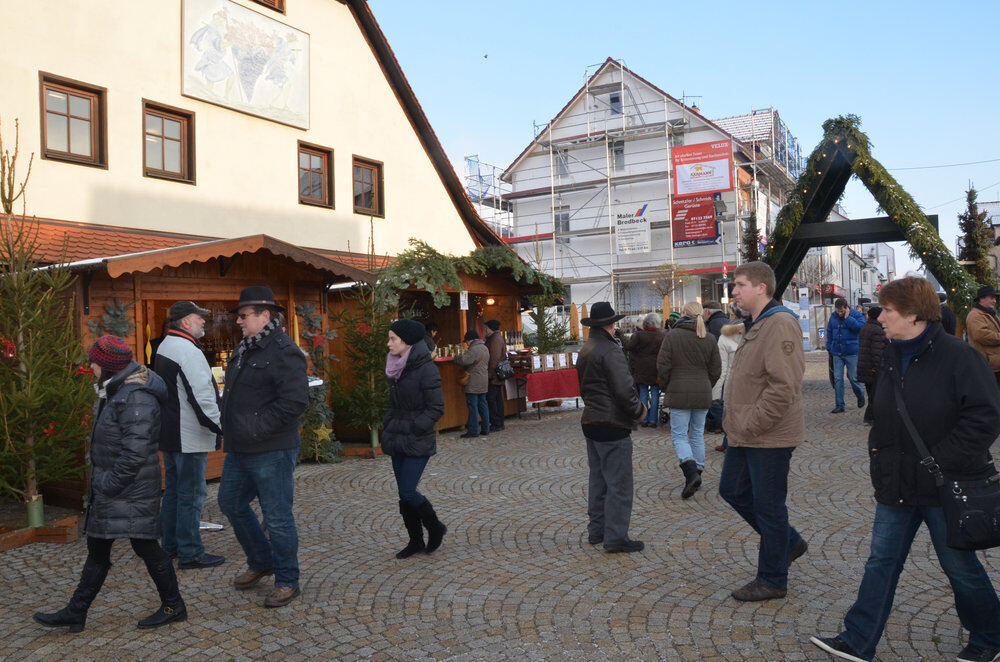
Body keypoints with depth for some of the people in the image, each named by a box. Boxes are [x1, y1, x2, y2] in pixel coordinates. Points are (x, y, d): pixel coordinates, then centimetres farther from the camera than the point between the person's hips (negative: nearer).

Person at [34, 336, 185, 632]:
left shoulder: (135, 397, -22)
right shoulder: (117, 390, 12)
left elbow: (136, 449, -27)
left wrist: (111, 482, -20)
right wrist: (102, 480, 17)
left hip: (131, 489, -10)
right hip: (111, 486, 11)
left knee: (145, 545, -1)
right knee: (97, 548, 17)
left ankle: (173, 606, 14)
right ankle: (75, 613, 28)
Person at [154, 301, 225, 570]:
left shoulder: (165, 347, 14)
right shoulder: (188, 350, -19)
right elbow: (201, 397, -25)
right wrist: (222, 427, -21)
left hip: (169, 434, 11)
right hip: (189, 437, -11)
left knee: (173, 490, 19)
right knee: (191, 495, -3)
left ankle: (170, 546, 29)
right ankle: (190, 553, 3)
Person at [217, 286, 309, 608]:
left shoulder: (284, 352, -17)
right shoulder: (244, 349, 13)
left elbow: (295, 401, -26)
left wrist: (256, 427, -22)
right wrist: (231, 429, 12)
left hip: (271, 452, -10)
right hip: (240, 449, 10)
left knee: (277, 516, 0)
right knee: (231, 503, 20)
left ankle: (286, 580, 16)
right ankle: (260, 562, 37)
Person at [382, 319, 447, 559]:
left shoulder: (426, 368, -14)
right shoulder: (396, 367, 9)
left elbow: (436, 409, -14)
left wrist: (413, 429, -19)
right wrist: (388, 429, 8)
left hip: (418, 442, -7)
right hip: (397, 441, 7)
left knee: (408, 492, -9)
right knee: (403, 493, 10)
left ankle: (436, 528, 15)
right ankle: (415, 541, 23)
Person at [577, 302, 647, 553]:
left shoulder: (585, 350, 13)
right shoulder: (610, 351, -17)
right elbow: (624, 390, -22)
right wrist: (639, 410, -7)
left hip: (590, 422, 10)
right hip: (612, 425, -9)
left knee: (598, 480, 18)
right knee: (619, 484, -2)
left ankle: (596, 531, 25)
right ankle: (615, 538, 1)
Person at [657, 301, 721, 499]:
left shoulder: (672, 336, -7)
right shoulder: (709, 338, 3)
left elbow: (662, 366, -9)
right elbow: (716, 370, 5)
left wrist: (667, 388, 5)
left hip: (679, 393, -4)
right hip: (703, 394, 4)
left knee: (679, 435, 1)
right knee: (697, 434, 15)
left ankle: (691, 472, -18)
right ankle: (697, 473, 20)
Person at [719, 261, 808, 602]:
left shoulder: (780, 324, -19)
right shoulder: (755, 325, 14)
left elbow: (784, 386, -27)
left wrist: (751, 423, -21)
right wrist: (736, 419, 15)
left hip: (769, 437, -10)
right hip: (745, 434, 10)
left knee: (768, 507, 3)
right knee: (732, 490, 18)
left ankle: (772, 580, 19)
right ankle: (790, 542, 34)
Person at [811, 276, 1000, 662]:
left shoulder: (957, 356, -15)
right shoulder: (893, 357, 8)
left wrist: (940, 459, -19)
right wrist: (880, 460, 11)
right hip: (897, 486, 7)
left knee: (960, 567, 11)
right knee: (881, 562, 8)